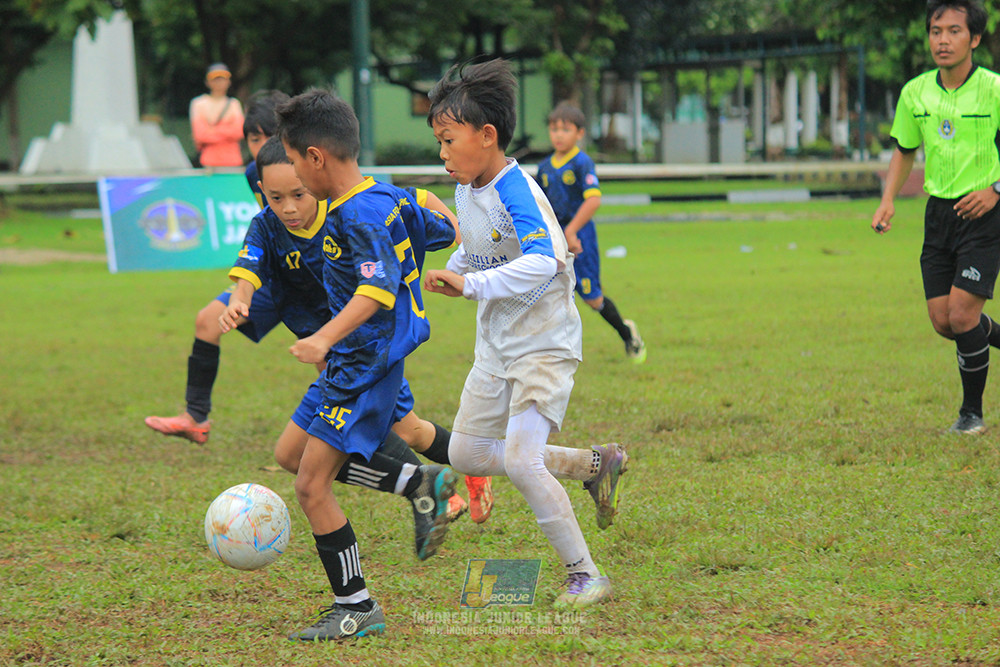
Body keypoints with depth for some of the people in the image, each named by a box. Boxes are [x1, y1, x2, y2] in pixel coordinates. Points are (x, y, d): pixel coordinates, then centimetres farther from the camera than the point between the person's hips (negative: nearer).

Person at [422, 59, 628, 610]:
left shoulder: (517, 193, -22)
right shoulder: (466, 192, 5)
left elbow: (540, 262, -34)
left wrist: (471, 284, -34)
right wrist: (450, 274, 5)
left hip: (544, 344, -10)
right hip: (495, 347, 10)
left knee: (520, 459, -20)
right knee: (466, 453, 11)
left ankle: (584, 574, -6)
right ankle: (594, 464, 22)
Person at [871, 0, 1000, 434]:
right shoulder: (915, 93, 2)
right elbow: (904, 150, 17)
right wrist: (888, 200, 3)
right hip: (939, 212, 5)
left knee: (962, 315, -12)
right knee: (942, 322, 2)